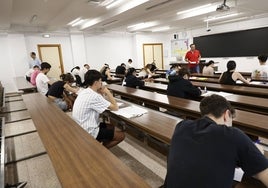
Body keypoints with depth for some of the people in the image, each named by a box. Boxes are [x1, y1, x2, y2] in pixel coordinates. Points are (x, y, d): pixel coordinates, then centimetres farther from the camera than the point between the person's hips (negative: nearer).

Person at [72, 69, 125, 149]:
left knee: (117, 129, 17)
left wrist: (101, 93, -1)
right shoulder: (94, 96, -25)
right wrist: (107, 92, -9)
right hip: (89, 132, -9)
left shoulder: (84, 92, 4)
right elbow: (115, 108, -18)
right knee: (121, 135, 2)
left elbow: (102, 103, 14)